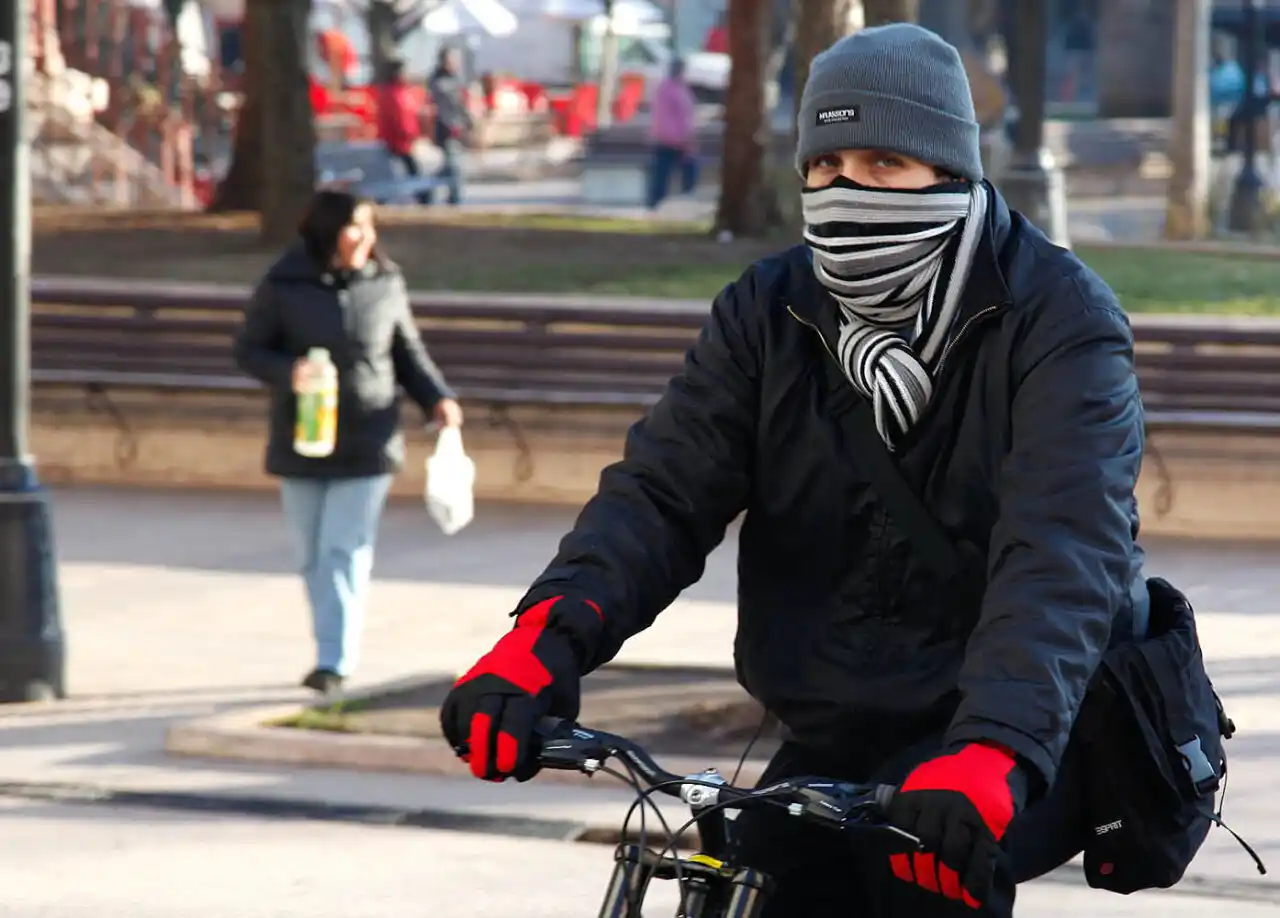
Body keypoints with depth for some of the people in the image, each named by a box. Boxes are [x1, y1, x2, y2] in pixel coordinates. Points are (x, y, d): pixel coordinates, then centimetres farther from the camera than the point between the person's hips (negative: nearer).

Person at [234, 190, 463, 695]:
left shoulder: (385, 284, 1)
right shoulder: (284, 286, -5)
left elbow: (408, 351, 12)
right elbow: (249, 350, 0)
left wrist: (437, 398, -2)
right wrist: (287, 371, -19)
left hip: (367, 443, -1)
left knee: (345, 552, -8)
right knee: (315, 557, 8)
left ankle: (335, 662, -10)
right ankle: (330, 654, 21)